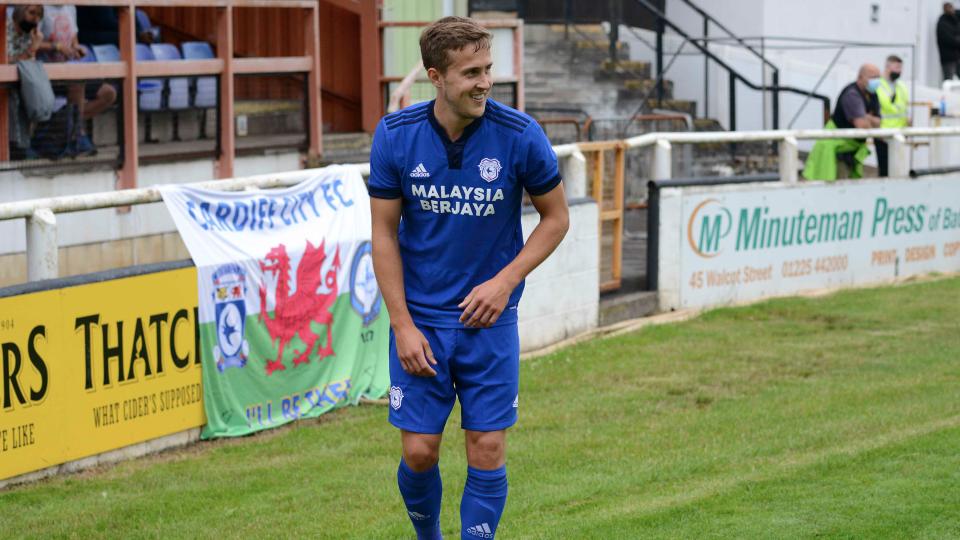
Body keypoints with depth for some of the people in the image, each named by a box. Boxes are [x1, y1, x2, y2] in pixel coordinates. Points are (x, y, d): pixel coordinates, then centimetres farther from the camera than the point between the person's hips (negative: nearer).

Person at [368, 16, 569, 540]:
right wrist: (403, 325, -8)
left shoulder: (520, 134, -12)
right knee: (419, 452, 1)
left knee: (487, 449, -2)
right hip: (420, 321, 0)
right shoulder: (395, 135, -9)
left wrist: (505, 282, -11)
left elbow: (556, 217, 2)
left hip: (490, 320, 0)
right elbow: (384, 232, -2)